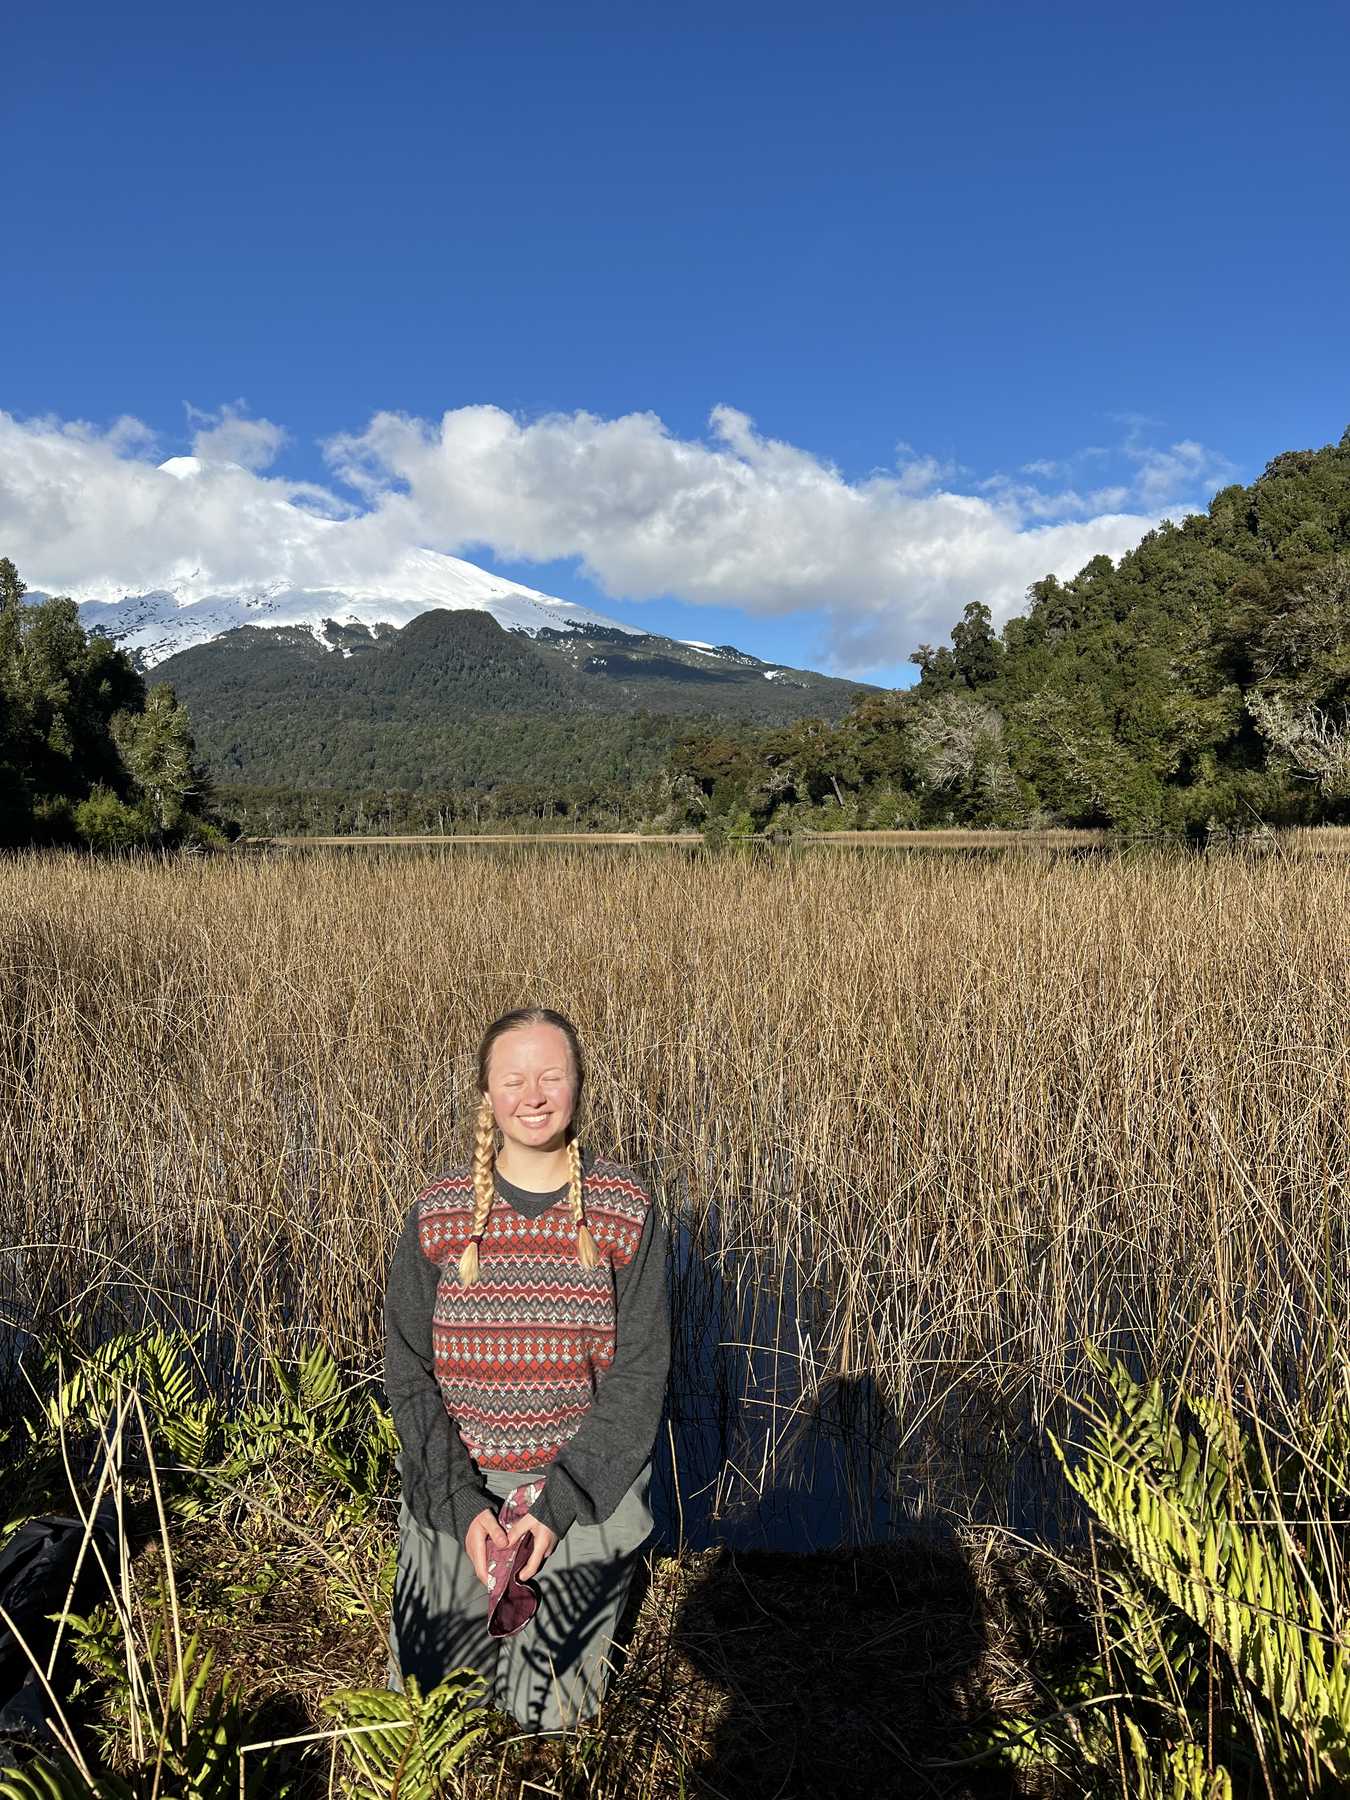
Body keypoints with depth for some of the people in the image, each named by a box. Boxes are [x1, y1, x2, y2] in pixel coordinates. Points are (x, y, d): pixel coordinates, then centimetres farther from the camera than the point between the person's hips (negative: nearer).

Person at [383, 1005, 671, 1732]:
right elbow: (408, 1375, -5)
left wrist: (558, 1506, -17)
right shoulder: (436, 1214, -8)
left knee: (555, 1712, 16)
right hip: (454, 1496, 1)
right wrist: (465, 1504, -15)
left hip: (584, 1499, 0)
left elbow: (639, 1374, -10)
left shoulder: (628, 1212, -10)